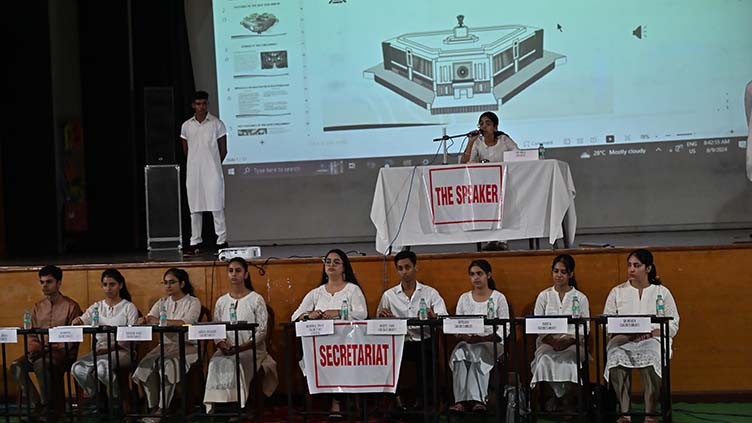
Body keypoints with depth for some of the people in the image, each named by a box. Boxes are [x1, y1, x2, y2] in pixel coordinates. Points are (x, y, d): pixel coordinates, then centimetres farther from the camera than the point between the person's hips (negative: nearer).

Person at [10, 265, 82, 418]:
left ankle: (50, 406, -19)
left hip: (62, 353, -6)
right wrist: (34, 350, -4)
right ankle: (38, 405, -16)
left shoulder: (71, 306, 0)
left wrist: (51, 349, -15)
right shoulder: (37, 307, 17)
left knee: (41, 365, -36)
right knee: (16, 366, -22)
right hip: (40, 352, 6)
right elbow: (32, 335, 18)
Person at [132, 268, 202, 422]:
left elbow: (186, 323, -18)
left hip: (186, 346, -4)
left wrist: (160, 321, -27)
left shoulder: (193, 302, 0)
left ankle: (162, 410, -26)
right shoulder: (162, 303, 17)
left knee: (168, 363, -34)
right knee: (147, 364, -26)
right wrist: (144, 320, -22)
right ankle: (153, 408, -18)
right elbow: (149, 319, 4)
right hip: (165, 344, 5)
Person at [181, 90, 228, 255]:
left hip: (212, 173, -3)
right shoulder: (186, 126, 7)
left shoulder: (217, 124, -1)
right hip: (193, 172, 3)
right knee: (194, 208, 6)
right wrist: (197, 161, 12)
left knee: (217, 207, -4)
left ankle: (222, 241, 0)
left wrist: (213, 164, 6)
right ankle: (195, 242, 11)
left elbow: (223, 150, 4)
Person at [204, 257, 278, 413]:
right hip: (227, 350, 3)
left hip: (251, 349, -3)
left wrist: (241, 348, -16)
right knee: (215, 363, -30)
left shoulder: (256, 299, 3)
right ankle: (212, 409, -27)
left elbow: (262, 331, -4)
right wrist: (222, 345, -12)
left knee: (236, 364, -35)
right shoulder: (221, 301, 15)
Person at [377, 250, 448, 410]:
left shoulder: (430, 293, 9)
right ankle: (395, 396, -15)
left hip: (423, 341, -1)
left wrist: (433, 316, -27)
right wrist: (381, 314, -14)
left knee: (427, 355, -32)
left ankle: (421, 398, -13)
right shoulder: (389, 295, 13)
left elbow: (445, 318, -3)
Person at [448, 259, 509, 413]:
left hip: (492, 343, -2)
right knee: (461, 350, -34)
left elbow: (504, 328, -2)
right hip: (467, 341, 2)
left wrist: (482, 338, -17)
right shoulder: (464, 298, 16)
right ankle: (460, 400, -45)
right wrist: (464, 336, -14)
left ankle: (476, 399, -45)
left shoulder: (498, 298, 6)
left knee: (478, 351, -37)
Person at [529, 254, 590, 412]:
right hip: (547, 341, 1)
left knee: (569, 358, -36)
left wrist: (568, 341, -16)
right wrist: (552, 340, -13)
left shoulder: (580, 298, 11)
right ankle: (563, 397, -15)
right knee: (545, 358, -34)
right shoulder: (544, 296, 14)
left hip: (572, 342, -1)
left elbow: (584, 329, 2)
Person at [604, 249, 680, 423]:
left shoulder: (662, 292, 12)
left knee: (651, 358, -37)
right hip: (623, 340, 1)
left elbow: (673, 325, 7)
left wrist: (651, 333, -10)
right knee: (616, 357, -34)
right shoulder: (617, 292, 15)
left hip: (653, 339, -1)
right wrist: (627, 332, -10)